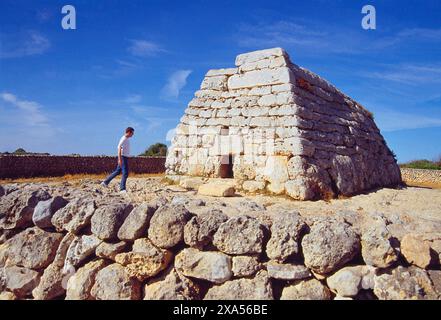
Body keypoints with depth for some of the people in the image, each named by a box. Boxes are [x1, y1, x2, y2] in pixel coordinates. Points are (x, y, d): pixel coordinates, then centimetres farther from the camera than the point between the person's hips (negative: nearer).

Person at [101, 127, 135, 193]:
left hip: (125, 157, 10)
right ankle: (122, 189, -3)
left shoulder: (127, 139, 14)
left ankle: (105, 182, 25)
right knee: (125, 173, -7)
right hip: (123, 157, -10)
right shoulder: (123, 139, -15)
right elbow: (119, 148, -22)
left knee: (117, 171, 16)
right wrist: (120, 159, -28)